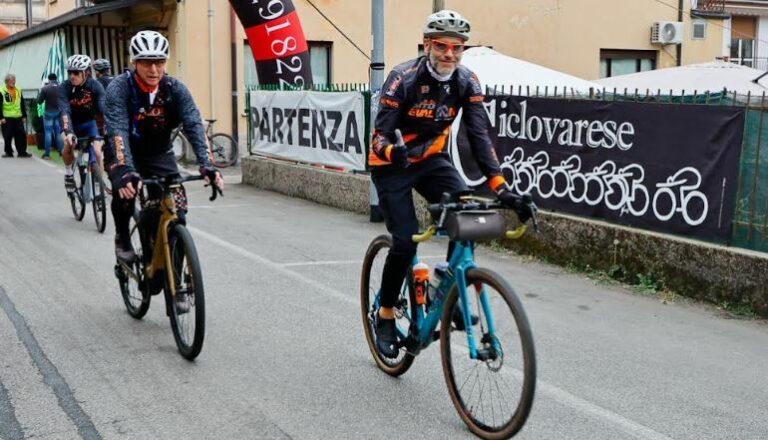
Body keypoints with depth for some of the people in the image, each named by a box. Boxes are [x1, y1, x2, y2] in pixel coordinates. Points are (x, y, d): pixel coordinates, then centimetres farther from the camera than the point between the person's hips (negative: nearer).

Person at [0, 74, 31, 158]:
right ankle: (9, 152, 12)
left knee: (21, 135, 1)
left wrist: (24, 116, 11)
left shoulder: (18, 91, 10)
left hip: (18, 117, 4)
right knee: (8, 136, 1)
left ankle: (22, 152, 7)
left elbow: (22, 104, 15)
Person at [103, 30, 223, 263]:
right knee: (126, 190, -30)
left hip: (160, 154, 2)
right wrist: (127, 171, -51)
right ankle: (122, 238, 1)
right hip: (125, 154, -2)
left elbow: (194, 125, -25)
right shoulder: (119, 87, -24)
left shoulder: (175, 88, -16)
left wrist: (206, 164, -40)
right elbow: (117, 131, -36)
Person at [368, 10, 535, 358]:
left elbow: (479, 136, -16)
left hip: (431, 160, 4)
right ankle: (385, 316, 8)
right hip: (391, 166, -4)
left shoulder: (466, 82, -11)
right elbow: (380, 134, -26)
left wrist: (501, 187, -26)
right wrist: (391, 151, -51)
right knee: (405, 242, -14)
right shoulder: (403, 78, -23)